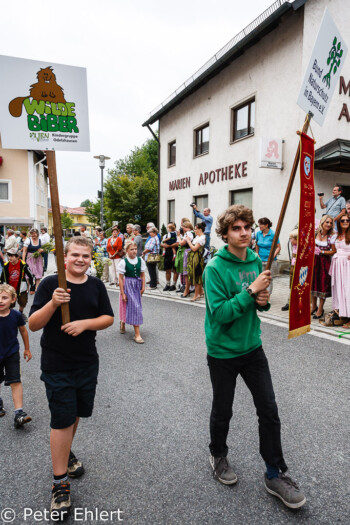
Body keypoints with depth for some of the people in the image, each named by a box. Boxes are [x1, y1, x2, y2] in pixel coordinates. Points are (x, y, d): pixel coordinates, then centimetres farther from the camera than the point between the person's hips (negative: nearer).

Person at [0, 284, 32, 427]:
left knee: (15, 381, -7)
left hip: (12, 353, -1)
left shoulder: (16, 315, -13)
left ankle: (19, 413, -5)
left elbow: (23, 330, 3)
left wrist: (27, 349, 11)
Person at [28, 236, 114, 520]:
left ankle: (65, 452, 47)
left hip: (87, 363, 4)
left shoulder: (96, 285, 0)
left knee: (77, 413, 20)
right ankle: (60, 483, 18)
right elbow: (33, 324, -12)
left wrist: (85, 323, -16)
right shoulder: (50, 284, -11)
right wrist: (53, 303, -30)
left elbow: (108, 318, 2)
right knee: (63, 420, 1)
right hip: (57, 365, -4)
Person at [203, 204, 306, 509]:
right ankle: (218, 455, 44)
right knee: (222, 411, 16)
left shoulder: (256, 261, -1)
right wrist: (251, 291, -27)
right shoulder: (215, 267, -19)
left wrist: (264, 301, -11)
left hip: (252, 347, 5)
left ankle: (275, 475, 28)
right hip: (223, 351, -4)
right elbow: (220, 313, -25)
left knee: (269, 410, 9)